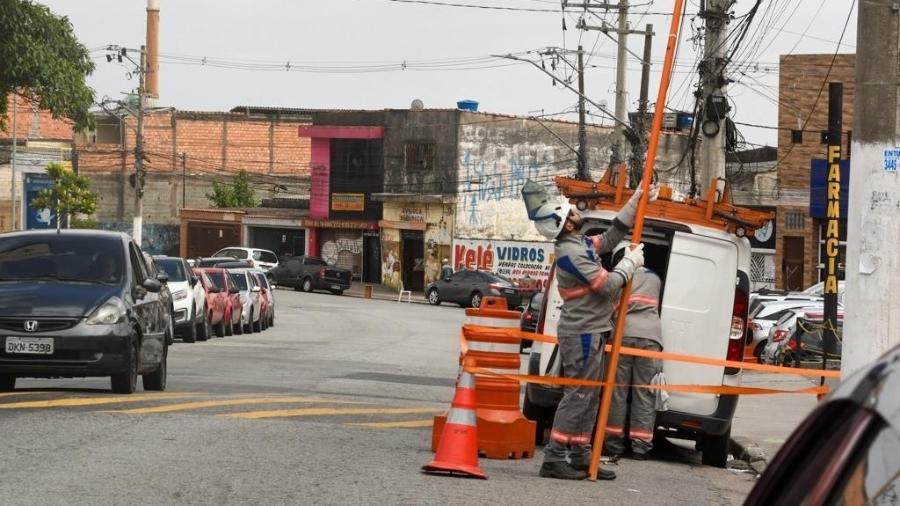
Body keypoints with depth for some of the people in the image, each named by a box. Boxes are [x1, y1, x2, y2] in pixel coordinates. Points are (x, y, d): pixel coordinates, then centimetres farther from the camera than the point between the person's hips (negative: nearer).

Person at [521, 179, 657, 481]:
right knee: (578, 395, -10)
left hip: (590, 331, 10)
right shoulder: (570, 253, -20)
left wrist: (636, 202, 20)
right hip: (582, 333, -10)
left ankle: (580, 456, 16)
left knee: (589, 397, 12)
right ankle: (554, 458, -11)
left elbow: (611, 237, 25)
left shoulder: (582, 244, 10)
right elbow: (607, 285, -21)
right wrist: (632, 261, -6)